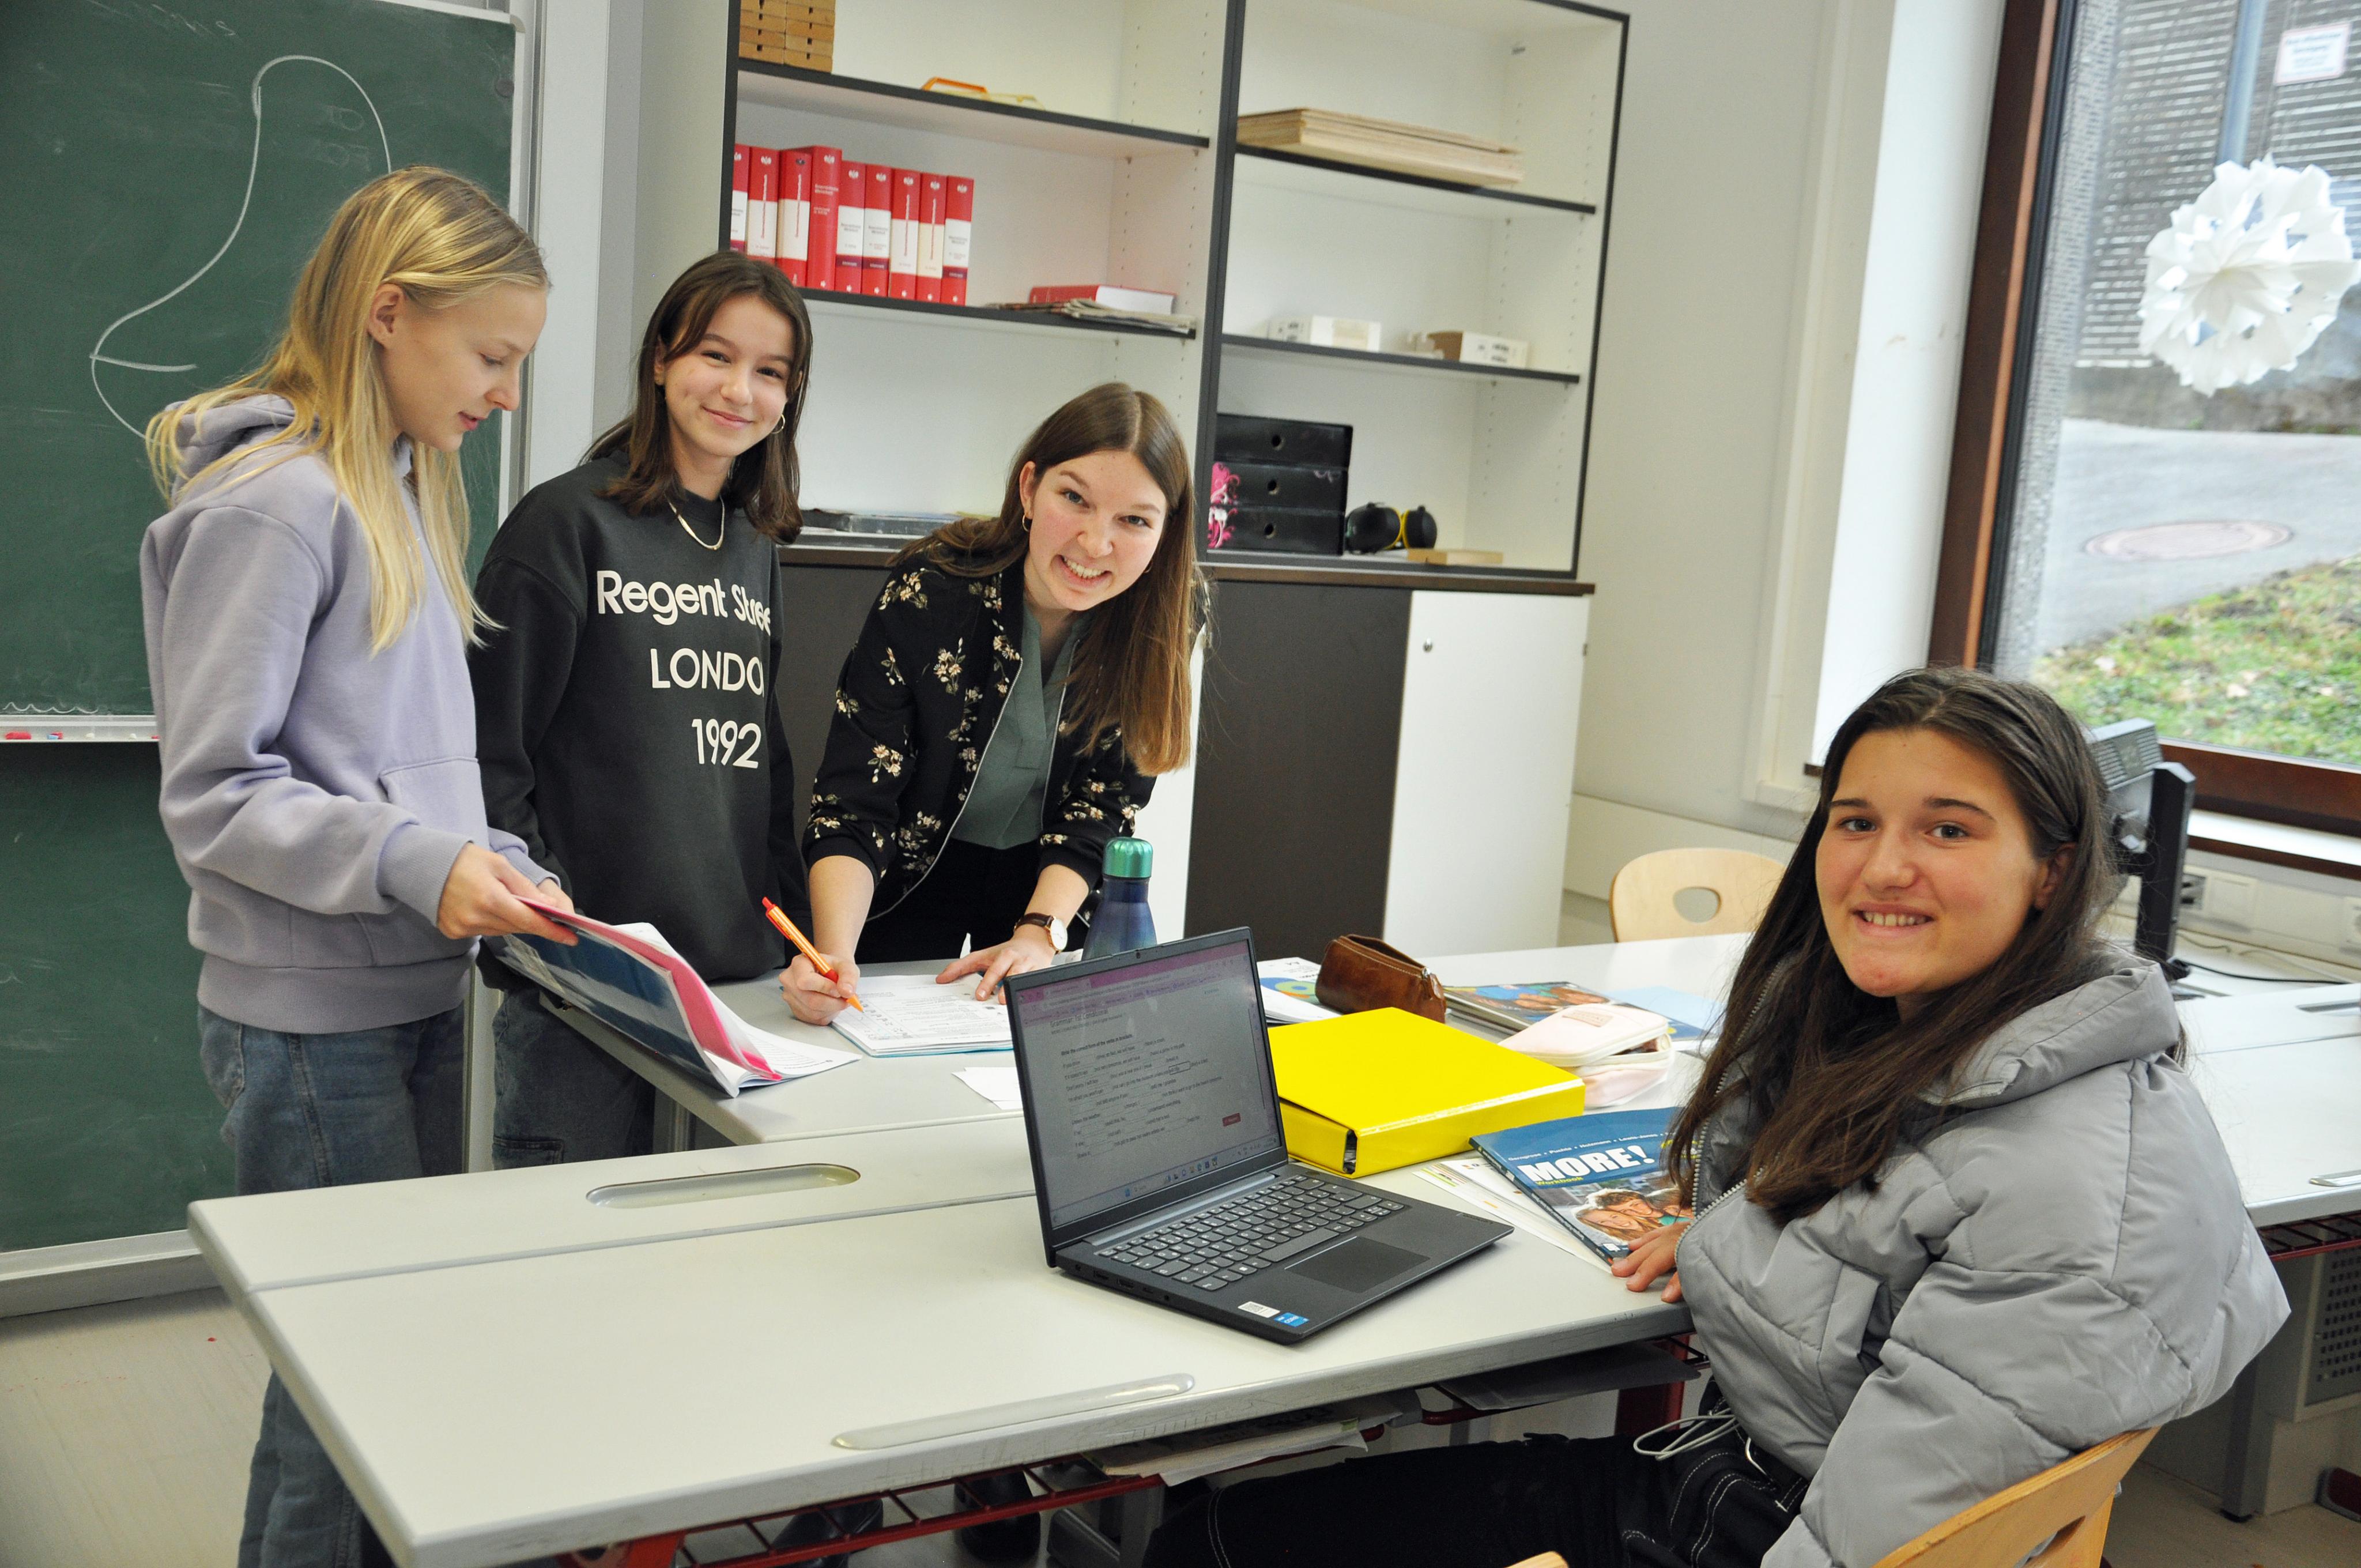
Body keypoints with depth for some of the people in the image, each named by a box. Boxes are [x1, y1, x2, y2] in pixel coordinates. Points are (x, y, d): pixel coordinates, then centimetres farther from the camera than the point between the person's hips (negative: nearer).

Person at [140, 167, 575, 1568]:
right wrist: (418, 865, -25)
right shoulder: (271, 504, -14)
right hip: (312, 1020, -9)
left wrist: (503, 869, 4)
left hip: (420, 995, 9)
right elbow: (213, 797, -16)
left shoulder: (405, 492, 14)